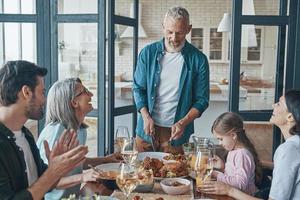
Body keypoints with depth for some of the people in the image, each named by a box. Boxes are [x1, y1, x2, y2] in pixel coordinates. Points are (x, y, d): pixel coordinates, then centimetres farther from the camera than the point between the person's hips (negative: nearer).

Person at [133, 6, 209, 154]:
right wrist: (146, 117, -11)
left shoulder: (198, 60, -6)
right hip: (147, 130, 2)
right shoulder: (148, 53, -1)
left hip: (176, 132, -1)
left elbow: (201, 99, -3)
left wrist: (183, 123, -17)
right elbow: (138, 88, 3)